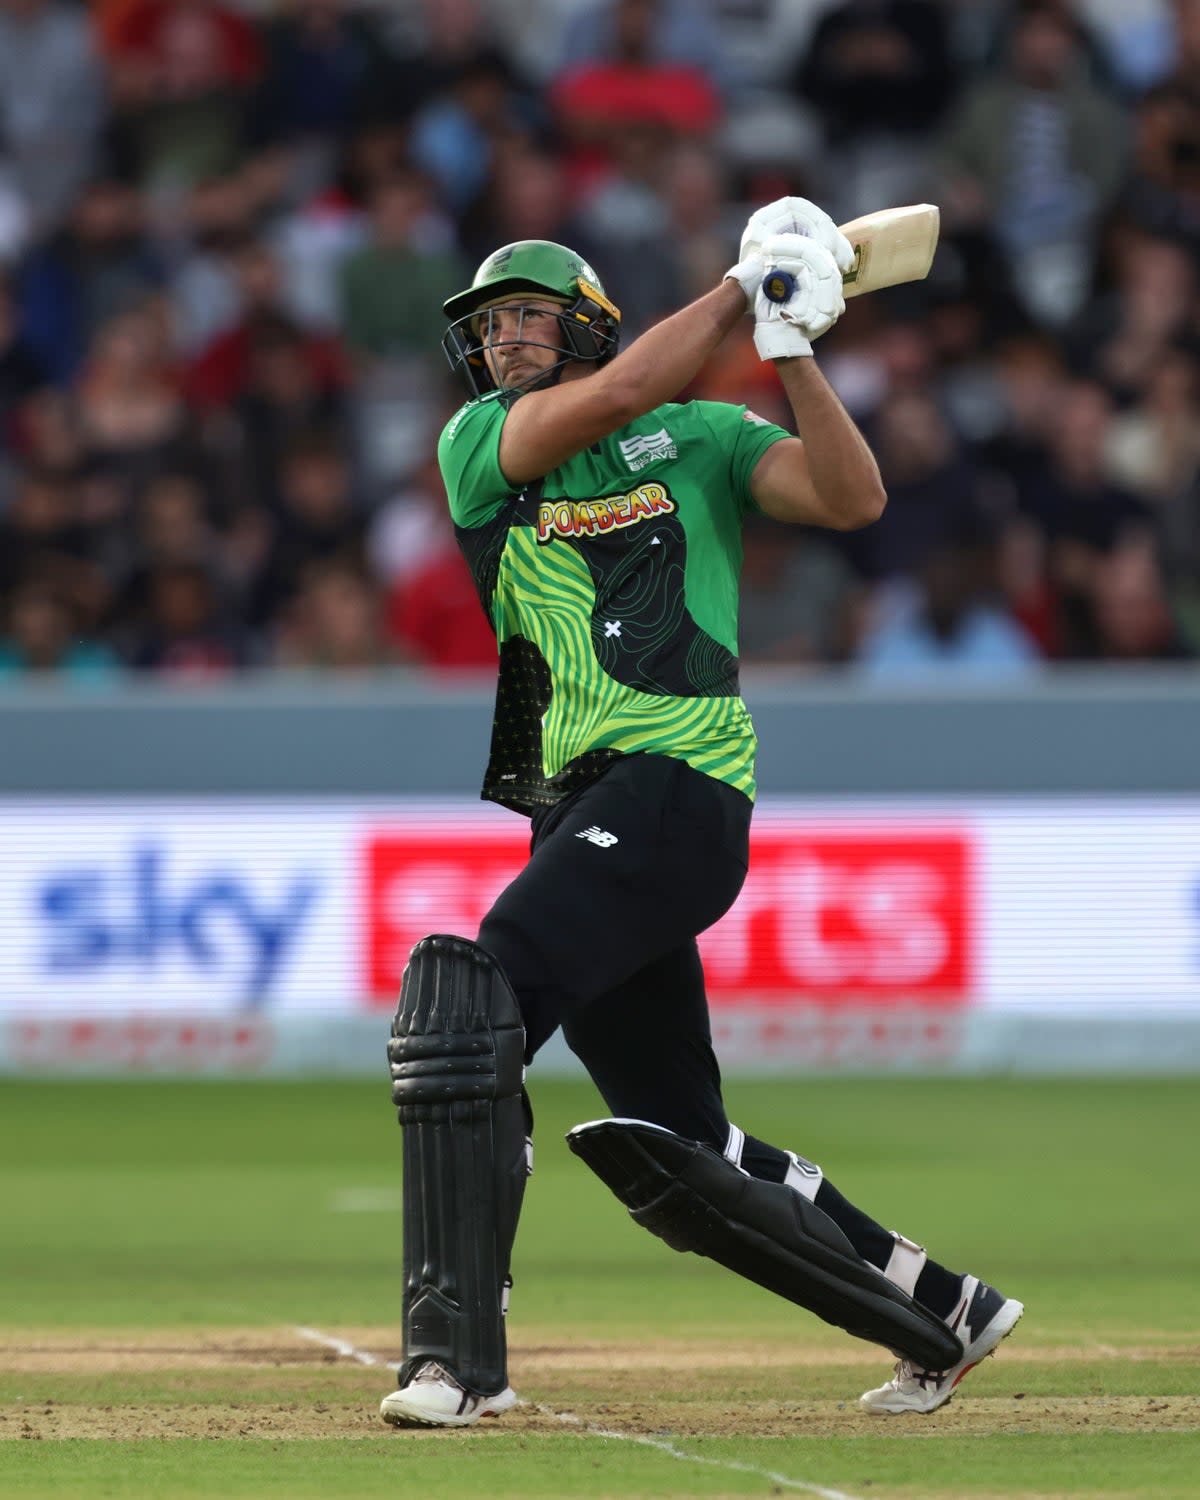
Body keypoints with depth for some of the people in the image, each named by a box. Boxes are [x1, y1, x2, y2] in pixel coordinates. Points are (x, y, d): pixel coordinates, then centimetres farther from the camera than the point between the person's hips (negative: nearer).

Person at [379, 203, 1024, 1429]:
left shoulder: (700, 438, 10)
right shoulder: (478, 446, 14)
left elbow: (854, 499, -6)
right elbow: (620, 393, -5)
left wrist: (788, 348, -13)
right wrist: (740, 290, 0)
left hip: (681, 786, -6)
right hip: (579, 812, 6)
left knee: (468, 996, -26)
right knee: (675, 1154, 9)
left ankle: (456, 1349, -29)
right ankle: (943, 1315, 26)